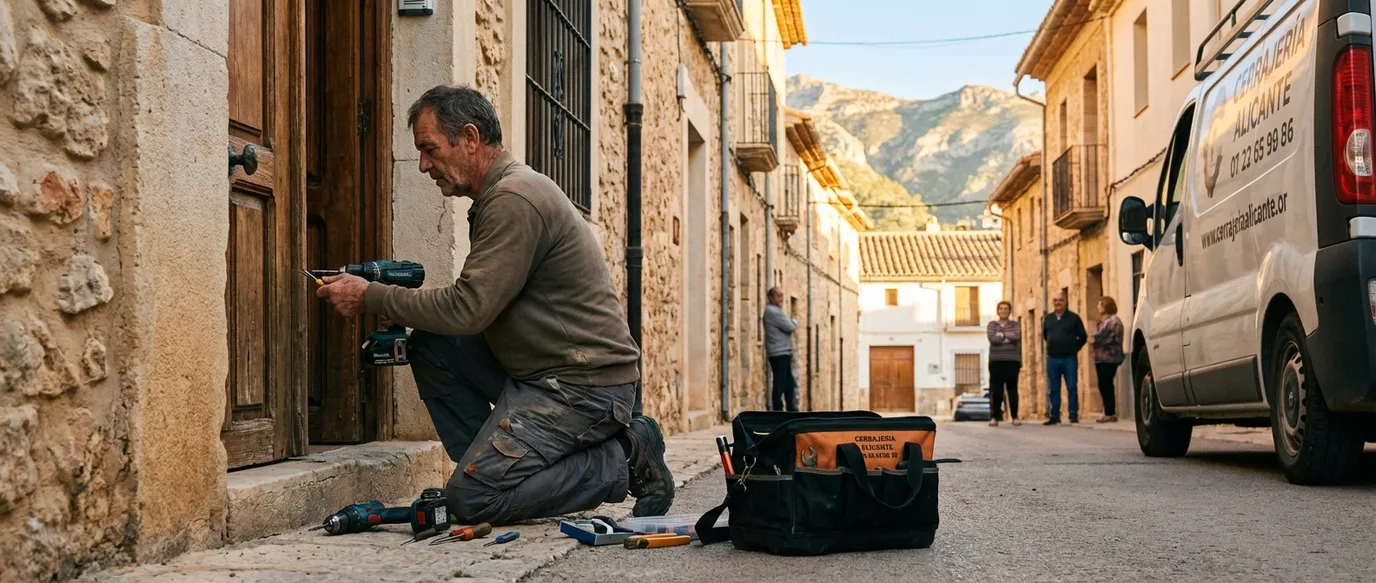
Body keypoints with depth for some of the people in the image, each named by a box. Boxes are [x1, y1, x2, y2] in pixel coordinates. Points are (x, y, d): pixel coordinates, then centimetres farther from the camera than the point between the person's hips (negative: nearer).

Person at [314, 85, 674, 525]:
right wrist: (397, 310, 4)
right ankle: (494, 467, 6)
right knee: (430, 347, 4)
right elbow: (477, 304, 17)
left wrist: (370, 297, -11)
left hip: (586, 383, -10)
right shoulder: (499, 195, 17)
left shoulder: (514, 199, -17)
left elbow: (468, 308, -21)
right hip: (540, 373, 10)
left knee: (470, 499, -16)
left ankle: (621, 460, -4)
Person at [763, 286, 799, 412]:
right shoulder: (773, 311, -14)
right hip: (779, 354, -11)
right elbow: (790, 327, -15)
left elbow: (786, 327, 19)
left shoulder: (775, 311, 20)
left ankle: (791, 409, 23)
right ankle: (778, 410, -8)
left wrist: (792, 323, -1)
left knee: (789, 383, 16)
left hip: (783, 353, 11)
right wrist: (794, 322, 4)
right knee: (780, 384, -9)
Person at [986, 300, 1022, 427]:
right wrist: (1008, 338, -6)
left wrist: (1001, 334, -6)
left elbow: (1017, 336, -10)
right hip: (996, 361, 0)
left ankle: (1015, 417, 7)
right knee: (996, 390, -4)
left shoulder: (1015, 324, 11)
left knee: (1013, 389, 0)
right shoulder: (992, 324, 10)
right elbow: (992, 339, -9)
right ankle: (994, 417, -2)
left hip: (1012, 361, 0)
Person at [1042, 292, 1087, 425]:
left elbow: (1083, 337, 5)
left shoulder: (1074, 318, 0)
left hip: (1069, 359, -3)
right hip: (1052, 359, 3)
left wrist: (1073, 349, 4)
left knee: (1072, 388, -3)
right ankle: (1054, 416, 10)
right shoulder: (1047, 319, 11)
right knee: (1054, 389, 5)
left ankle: (1074, 415, 2)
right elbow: (1044, 336, 24)